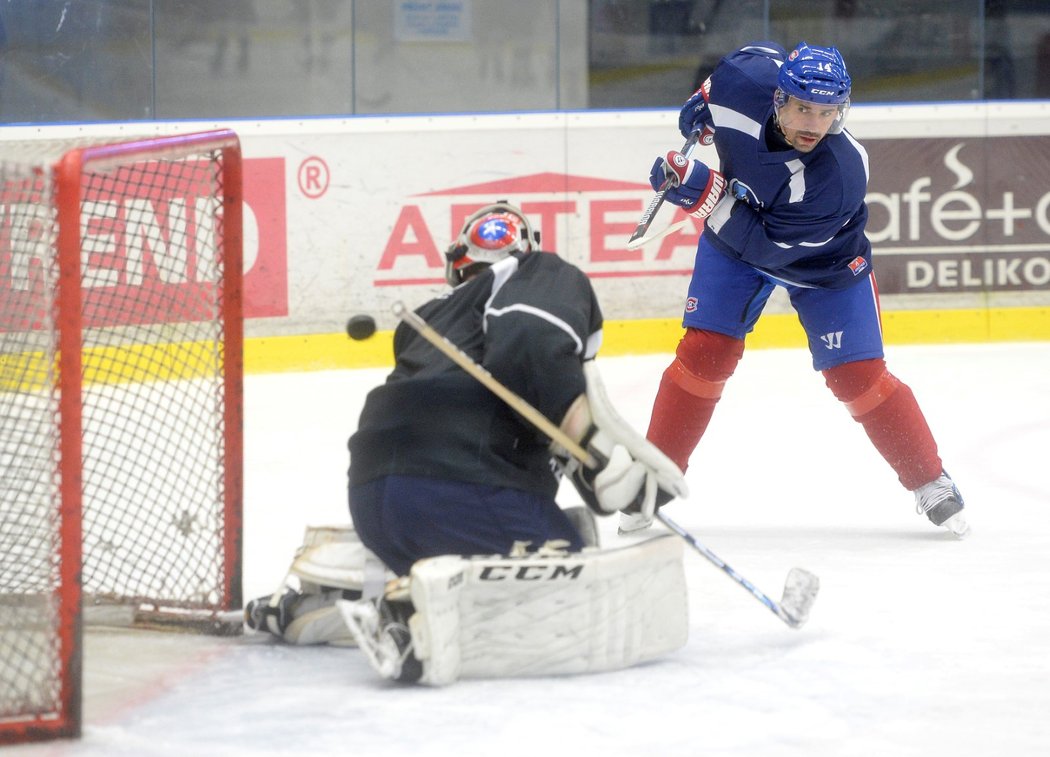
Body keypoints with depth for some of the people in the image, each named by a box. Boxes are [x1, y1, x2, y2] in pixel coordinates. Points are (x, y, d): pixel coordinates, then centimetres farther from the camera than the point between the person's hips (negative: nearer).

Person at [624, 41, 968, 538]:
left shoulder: (841, 175, -40)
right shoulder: (749, 76, -31)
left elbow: (765, 243, -35)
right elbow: (760, 53, -3)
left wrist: (701, 192, -39)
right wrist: (703, 105, 3)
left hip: (824, 259, -3)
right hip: (736, 235, 3)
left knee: (858, 375, -6)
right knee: (704, 353, -6)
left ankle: (931, 484, 11)